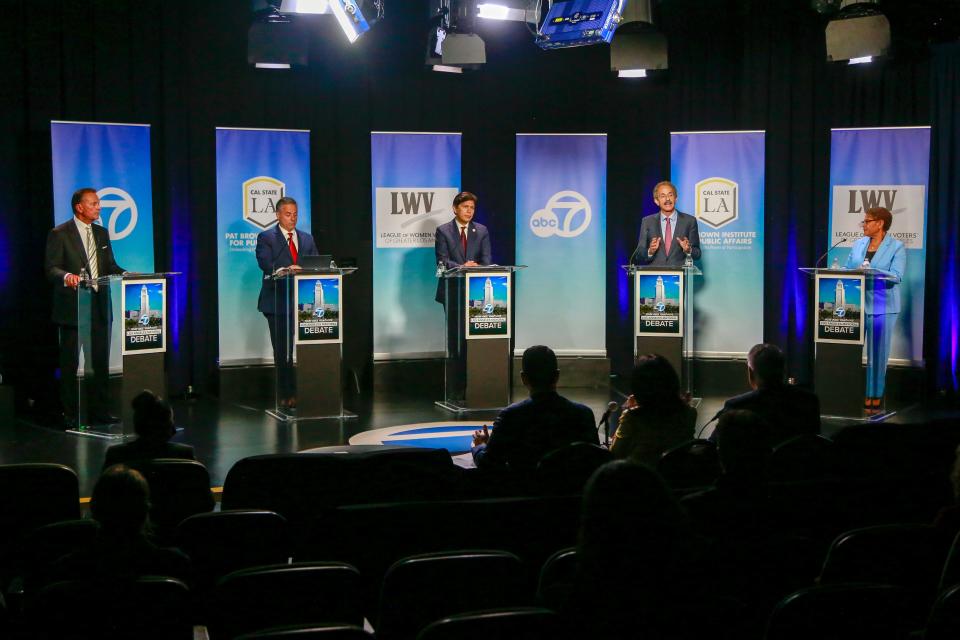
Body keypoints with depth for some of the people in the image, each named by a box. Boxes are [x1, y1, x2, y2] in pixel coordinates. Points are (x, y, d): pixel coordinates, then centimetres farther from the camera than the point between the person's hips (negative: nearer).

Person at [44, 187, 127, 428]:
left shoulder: (102, 233, 14)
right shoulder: (60, 234, -5)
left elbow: (110, 266, 16)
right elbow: (51, 268, -11)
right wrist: (67, 276, -32)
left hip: (99, 307, 6)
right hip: (72, 307, -6)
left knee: (100, 362, 7)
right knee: (69, 363, 1)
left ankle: (100, 411, 15)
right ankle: (70, 415, 7)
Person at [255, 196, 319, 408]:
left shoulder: (307, 239, 17)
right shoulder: (266, 238, 2)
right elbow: (265, 263, -13)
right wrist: (284, 270, -32)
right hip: (278, 302, -4)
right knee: (282, 351, -1)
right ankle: (285, 396, 4)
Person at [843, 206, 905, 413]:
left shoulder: (897, 247, -3)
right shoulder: (858, 245, 12)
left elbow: (896, 276, -15)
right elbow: (846, 269, 13)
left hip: (881, 306, -5)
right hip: (855, 304, 5)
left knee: (877, 355, 1)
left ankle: (874, 399, 7)